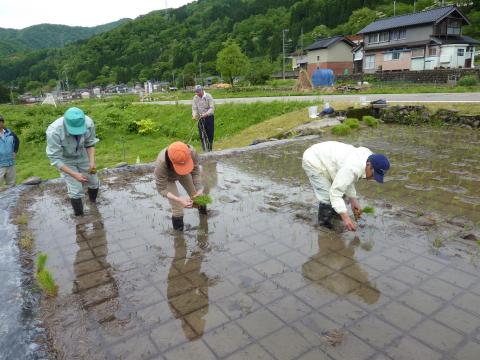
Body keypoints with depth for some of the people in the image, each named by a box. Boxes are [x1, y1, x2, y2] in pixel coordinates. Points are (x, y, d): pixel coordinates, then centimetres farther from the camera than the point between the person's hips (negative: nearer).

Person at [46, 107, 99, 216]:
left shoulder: (88, 123, -29)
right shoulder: (54, 132, -37)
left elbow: (90, 144, -11)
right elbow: (55, 159, -28)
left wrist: (92, 162, -24)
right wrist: (74, 174, -33)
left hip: (83, 156, 4)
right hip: (65, 160, -3)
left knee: (94, 182, 15)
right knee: (76, 191, -8)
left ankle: (93, 203, 44)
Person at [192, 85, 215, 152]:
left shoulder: (208, 96, -11)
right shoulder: (195, 98, 0)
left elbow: (212, 108, -15)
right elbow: (194, 108, -2)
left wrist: (206, 114, -31)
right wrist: (194, 115, -22)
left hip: (209, 117, -3)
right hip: (200, 118, 3)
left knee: (210, 135, 1)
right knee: (202, 136, 2)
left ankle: (210, 150, 17)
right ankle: (205, 151, 12)